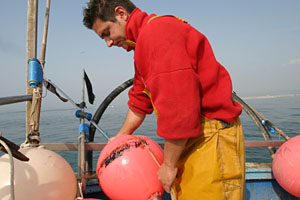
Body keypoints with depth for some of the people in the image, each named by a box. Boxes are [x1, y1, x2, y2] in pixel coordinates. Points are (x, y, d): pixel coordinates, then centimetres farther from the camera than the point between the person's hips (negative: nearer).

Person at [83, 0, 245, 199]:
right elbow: (140, 100, 24)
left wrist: (169, 164, -13)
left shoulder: (157, 31, -16)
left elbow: (178, 106, -25)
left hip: (211, 138, -10)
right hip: (189, 139, 10)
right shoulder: (145, 37, 18)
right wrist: (119, 139, 27)